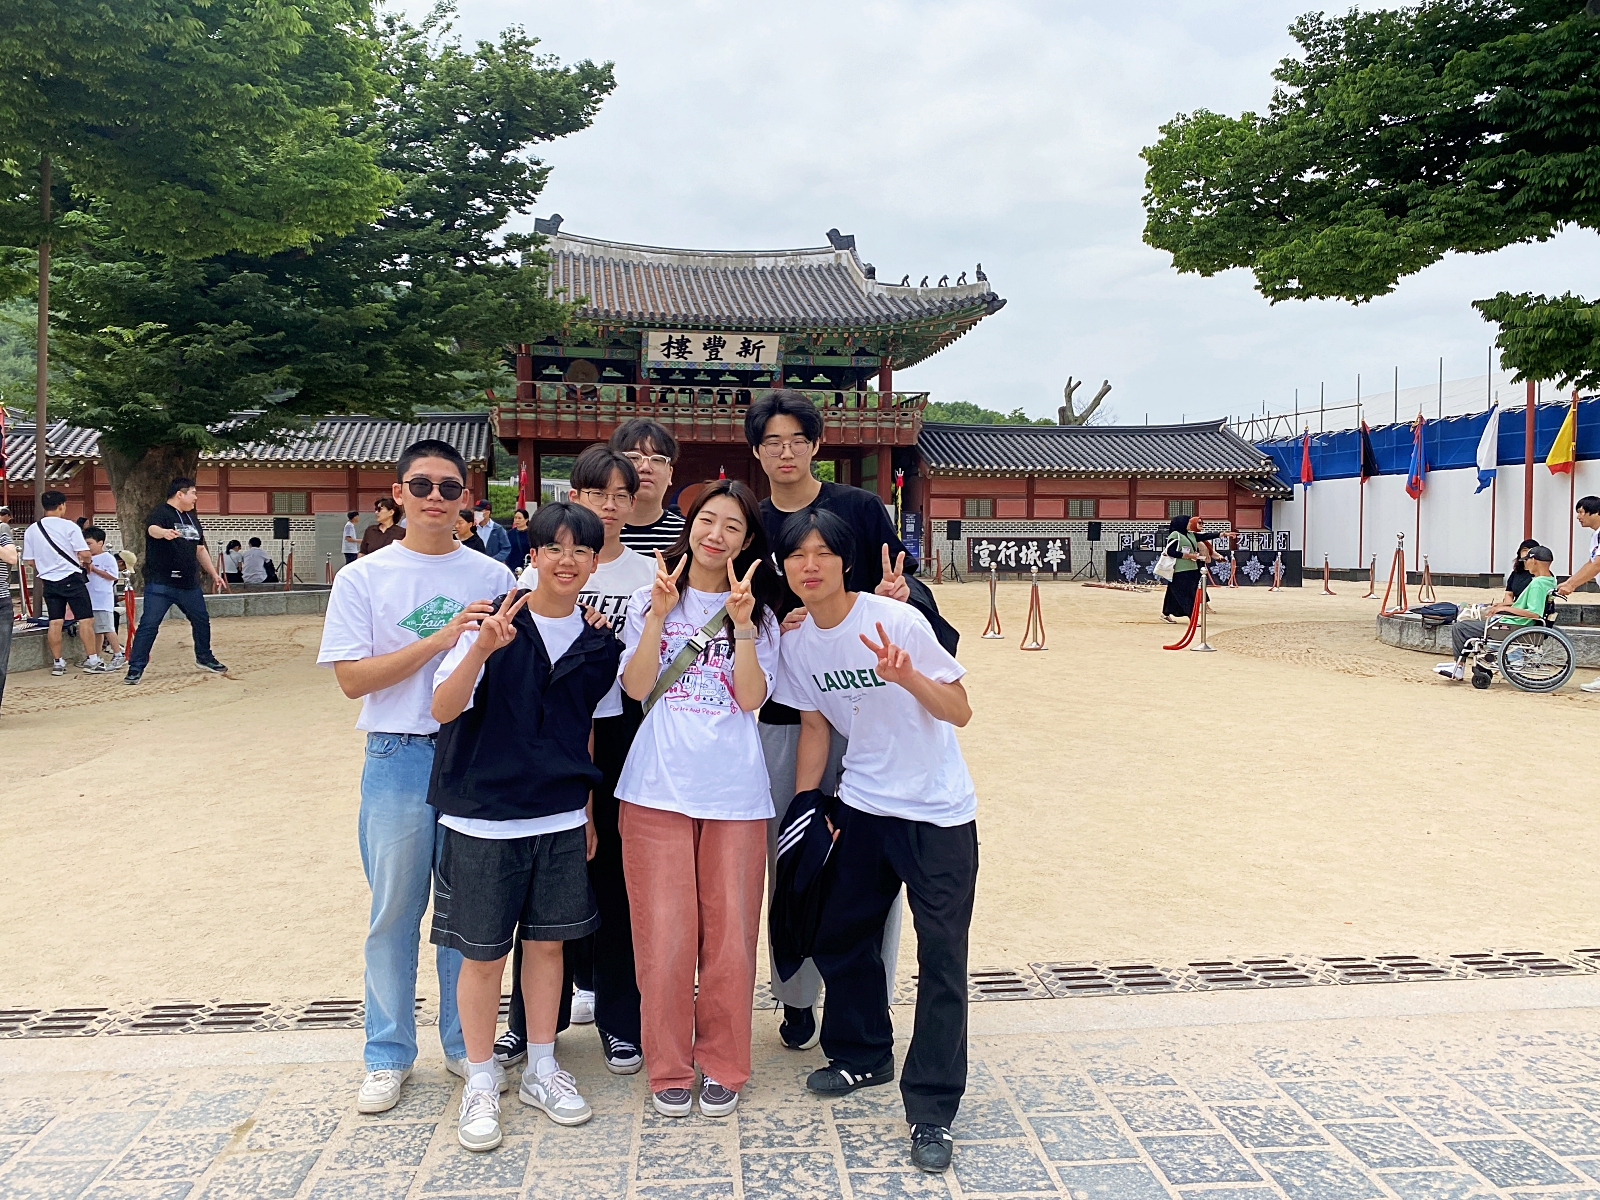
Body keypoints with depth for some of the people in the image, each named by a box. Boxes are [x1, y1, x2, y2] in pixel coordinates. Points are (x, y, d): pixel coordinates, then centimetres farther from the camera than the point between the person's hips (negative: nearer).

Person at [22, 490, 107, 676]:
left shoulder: (31, 530, 5)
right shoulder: (69, 526, -10)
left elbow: (30, 561, 8)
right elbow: (84, 554, -14)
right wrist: (86, 563, 8)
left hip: (49, 581, 5)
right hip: (71, 578, -5)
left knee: (55, 622, 8)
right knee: (84, 619, 0)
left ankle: (57, 662, 11)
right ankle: (92, 660, -1)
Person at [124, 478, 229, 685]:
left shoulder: (192, 518, 15)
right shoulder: (161, 513, -10)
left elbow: (200, 549, 24)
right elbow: (152, 529, -34)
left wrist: (214, 574, 23)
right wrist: (164, 532, -57)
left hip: (189, 584, 8)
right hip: (160, 584, -8)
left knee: (202, 621, 18)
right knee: (149, 625, -8)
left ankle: (204, 658, 37)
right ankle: (135, 669, -2)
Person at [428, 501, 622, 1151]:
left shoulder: (599, 644, 3)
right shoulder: (494, 623, -10)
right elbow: (444, 709, -17)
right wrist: (483, 647, -34)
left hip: (561, 821, 4)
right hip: (485, 819, -4)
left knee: (547, 943, 14)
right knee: (484, 954, 6)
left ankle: (542, 1070, 30)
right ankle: (481, 1082, 24)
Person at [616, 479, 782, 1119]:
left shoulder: (760, 613, 9)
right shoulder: (652, 598, 8)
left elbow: (752, 698, -4)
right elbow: (635, 686, -3)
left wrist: (741, 623, -14)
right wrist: (659, 614, -12)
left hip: (734, 790, 1)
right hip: (658, 785, 0)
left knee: (730, 934, 5)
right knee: (665, 934, 2)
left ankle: (722, 1065, 23)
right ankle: (668, 1067, 20)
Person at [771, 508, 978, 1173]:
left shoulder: (897, 620, -19)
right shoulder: (796, 641, -2)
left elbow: (960, 712, -16)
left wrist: (908, 677, -34)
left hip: (939, 812, -5)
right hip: (862, 805, 6)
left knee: (941, 956, -5)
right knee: (837, 932, 15)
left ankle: (931, 1112, 8)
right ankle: (862, 1056, 39)